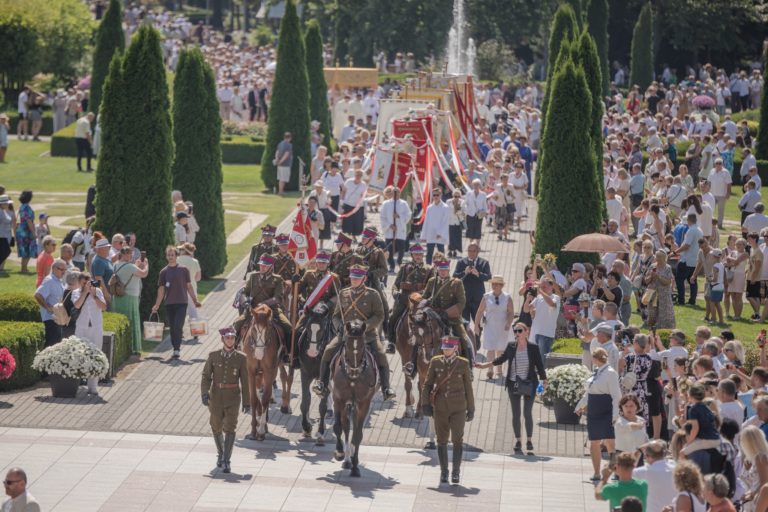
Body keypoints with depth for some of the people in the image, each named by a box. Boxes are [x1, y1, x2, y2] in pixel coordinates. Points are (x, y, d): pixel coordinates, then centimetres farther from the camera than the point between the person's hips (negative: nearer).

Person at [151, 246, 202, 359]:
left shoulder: (183, 270, 3)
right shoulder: (164, 272, 6)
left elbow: (189, 286, 9)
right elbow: (161, 290, 7)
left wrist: (195, 300, 7)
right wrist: (157, 306, 3)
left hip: (182, 303, -2)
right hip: (169, 303, 2)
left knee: (178, 327, -13)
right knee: (172, 328, 7)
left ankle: (177, 349, -13)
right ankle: (175, 349, 18)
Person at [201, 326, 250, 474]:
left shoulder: (241, 358, -3)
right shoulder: (213, 356, -1)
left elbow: (245, 381, 0)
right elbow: (206, 376, -2)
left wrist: (247, 402, 1)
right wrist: (204, 393, -17)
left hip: (233, 398, -2)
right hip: (216, 397, 2)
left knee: (230, 428, -12)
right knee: (216, 428, 13)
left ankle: (226, 461, -12)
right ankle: (220, 454, 37)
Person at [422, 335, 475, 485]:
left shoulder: (463, 364, 1)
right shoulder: (435, 362, 4)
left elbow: (468, 387, 5)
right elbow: (427, 384, 8)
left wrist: (471, 409, 6)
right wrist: (426, 403, 0)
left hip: (458, 407, -1)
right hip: (440, 407, 1)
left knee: (457, 439, -10)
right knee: (442, 440, 6)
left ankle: (456, 471, 1)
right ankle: (444, 472, 17)